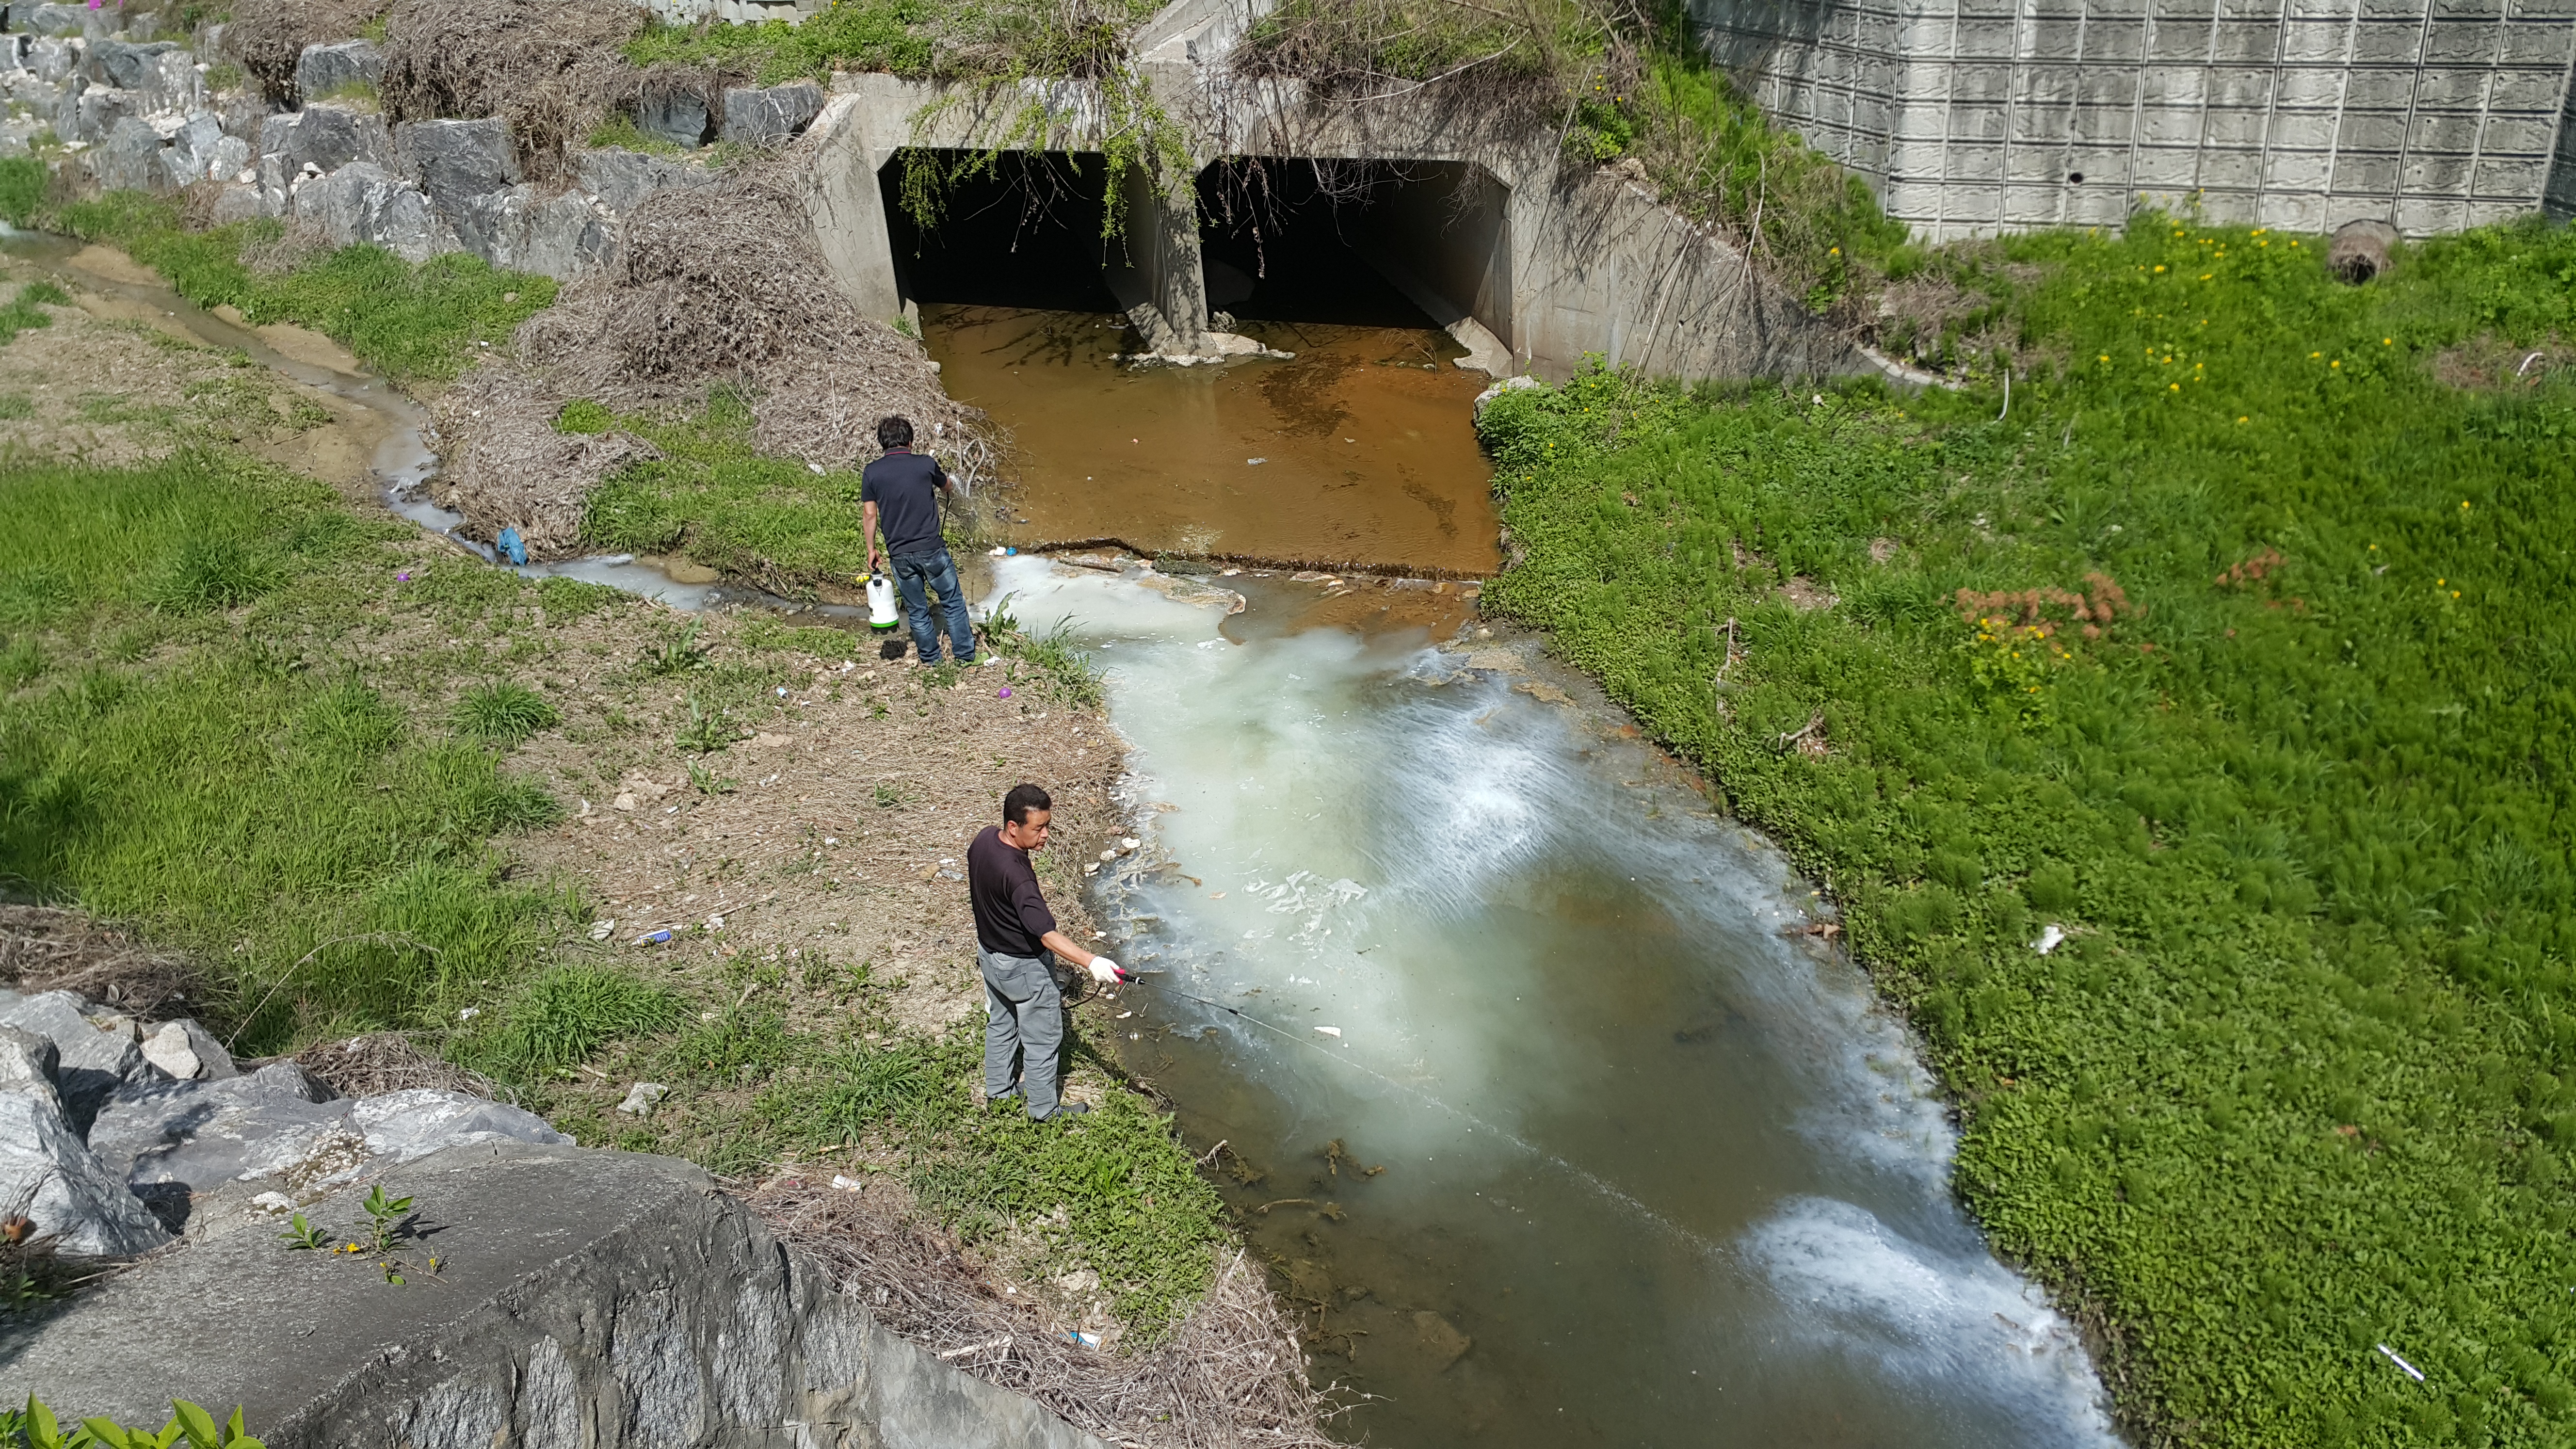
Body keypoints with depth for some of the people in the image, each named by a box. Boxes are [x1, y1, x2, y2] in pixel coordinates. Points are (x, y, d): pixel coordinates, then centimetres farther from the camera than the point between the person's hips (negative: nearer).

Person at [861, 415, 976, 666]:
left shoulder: (871, 472, -3)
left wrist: (871, 549, 11)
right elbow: (947, 486, 16)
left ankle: (931, 659, 26)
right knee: (953, 603, 14)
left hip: (900, 555, 2)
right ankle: (965, 654, 19)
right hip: (932, 549, -2)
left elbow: (869, 515, -1)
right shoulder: (926, 464, -5)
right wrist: (949, 480, 41)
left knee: (917, 610, 16)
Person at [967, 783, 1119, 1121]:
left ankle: (998, 1090, 47)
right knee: (1042, 1039, 13)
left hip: (990, 952, 8)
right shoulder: (1016, 876, -38)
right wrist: (1091, 962, -50)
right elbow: (1047, 934, -42)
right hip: (1025, 968, -8)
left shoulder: (984, 839, -12)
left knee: (1000, 1024, 28)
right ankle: (1044, 1109, 31)